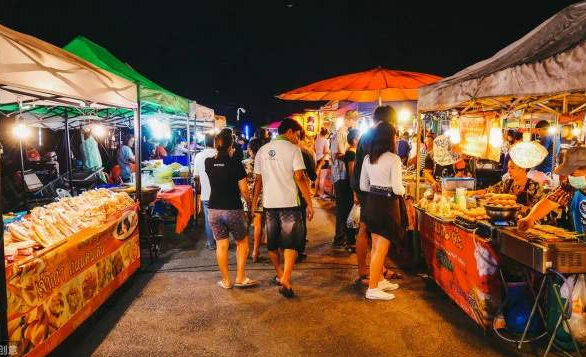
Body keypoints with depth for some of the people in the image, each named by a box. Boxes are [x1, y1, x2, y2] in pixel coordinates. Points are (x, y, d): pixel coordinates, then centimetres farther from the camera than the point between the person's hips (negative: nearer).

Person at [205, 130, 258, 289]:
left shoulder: (208, 163, 0)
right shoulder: (236, 164, -11)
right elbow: (244, 190, -9)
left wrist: (222, 154, 22)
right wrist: (250, 203, 6)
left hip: (214, 209, 4)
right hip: (233, 209, -3)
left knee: (221, 245, 10)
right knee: (242, 242, 14)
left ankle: (226, 281, 17)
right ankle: (240, 278, 12)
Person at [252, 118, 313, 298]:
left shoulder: (262, 151, 9)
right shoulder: (292, 149, -6)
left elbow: (258, 180, 9)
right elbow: (299, 178, -13)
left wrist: (254, 203, 14)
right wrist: (309, 204, -10)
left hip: (269, 204, 5)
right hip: (289, 203, -5)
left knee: (272, 243, 17)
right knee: (291, 243, 2)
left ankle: (280, 275, 32)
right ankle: (285, 281, -9)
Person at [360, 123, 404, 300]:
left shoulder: (368, 158, 5)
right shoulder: (393, 159, -15)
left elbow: (363, 186, 10)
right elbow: (397, 189, -16)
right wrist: (403, 190, 5)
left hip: (372, 203, 7)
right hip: (388, 204, -7)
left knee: (376, 246, 18)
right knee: (382, 249, 0)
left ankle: (380, 280, 32)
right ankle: (372, 289, 5)